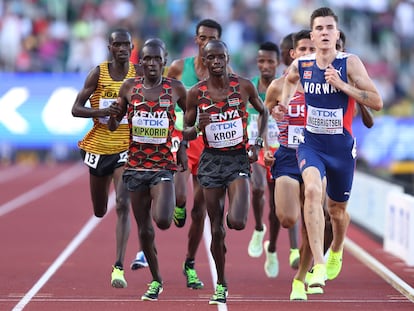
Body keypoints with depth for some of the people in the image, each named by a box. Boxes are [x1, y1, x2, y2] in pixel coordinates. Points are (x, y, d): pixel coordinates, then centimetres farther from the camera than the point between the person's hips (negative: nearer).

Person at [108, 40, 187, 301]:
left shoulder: (176, 89, -1)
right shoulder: (129, 88, 3)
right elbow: (113, 127, 10)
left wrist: (184, 145, 6)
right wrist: (114, 115, -13)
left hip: (164, 165, -2)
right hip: (136, 165, 2)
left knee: (162, 221, -21)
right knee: (144, 229, 6)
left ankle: (175, 204, 15)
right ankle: (156, 280, 23)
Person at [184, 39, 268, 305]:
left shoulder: (244, 86, -3)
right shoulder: (196, 93, -2)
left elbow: (263, 111, 15)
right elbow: (186, 134, 6)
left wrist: (258, 143, 3)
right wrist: (198, 126, -17)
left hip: (239, 159, -1)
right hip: (211, 161, 1)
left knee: (237, 222, -21)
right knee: (216, 229, 3)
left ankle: (235, 212, 17)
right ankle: (221, 285, 19)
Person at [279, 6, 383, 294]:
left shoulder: (350, 63, -13)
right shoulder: (301, 65, -4)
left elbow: (377, 102, -18)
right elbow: (291, 79, 23)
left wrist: (342, 85, -25)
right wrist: (286, 100, 5)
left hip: (341, 147, -1)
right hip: (311, 143, 1)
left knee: (337, 207, 16)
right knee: (312, 190, -28)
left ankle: (336, 252, 51)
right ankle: (319, 266, -31)